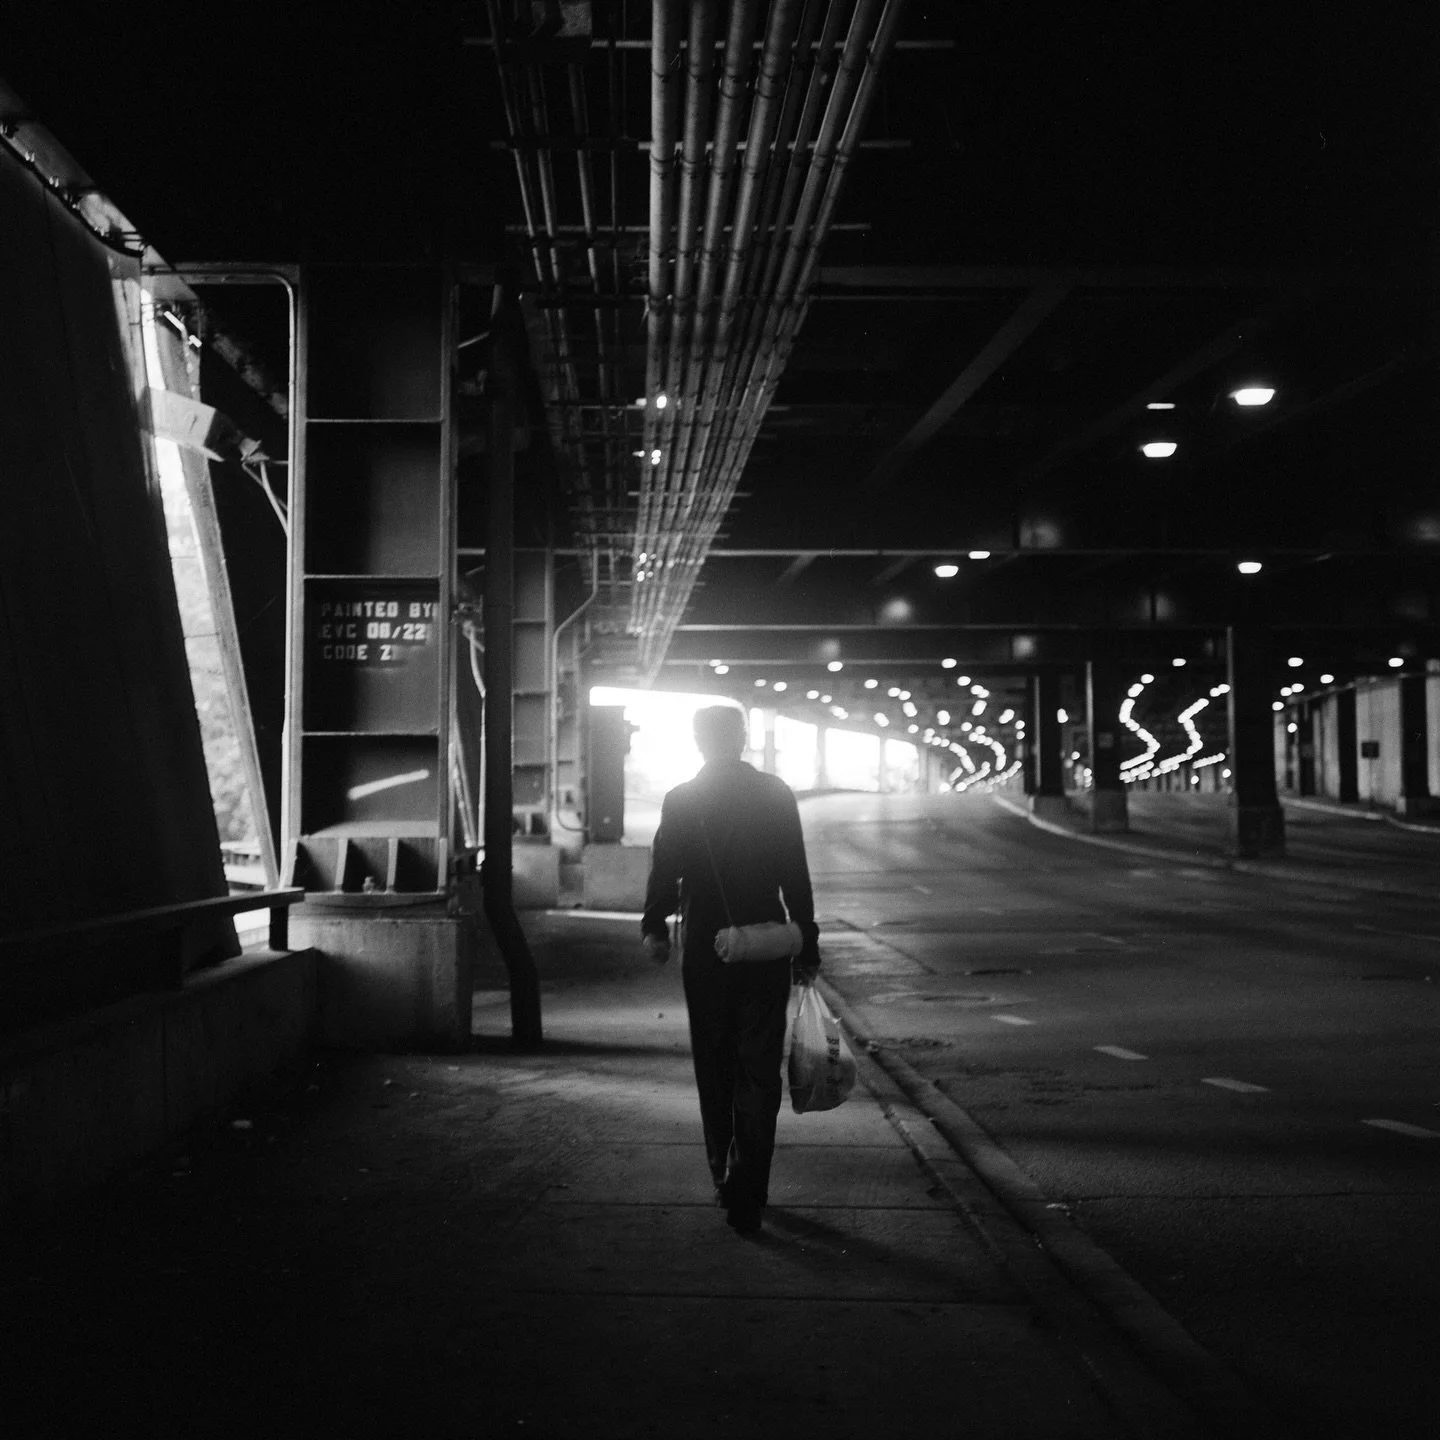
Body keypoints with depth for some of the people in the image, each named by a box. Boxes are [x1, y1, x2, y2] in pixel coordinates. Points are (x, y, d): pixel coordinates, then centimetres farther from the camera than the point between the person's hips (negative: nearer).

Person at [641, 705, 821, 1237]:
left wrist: (654, 926, 5)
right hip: (766, 954, 0)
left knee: (714, 1072, 15)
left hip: (704, 954, 1)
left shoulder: (680, 800, -1)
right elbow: (796, 879, 1)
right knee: (759, 1073, 2)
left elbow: (664, 873, -5)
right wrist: (807, 947, 6)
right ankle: (747, 1194, -5)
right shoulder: (777, 795, 0)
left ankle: (724, 1179, 23)